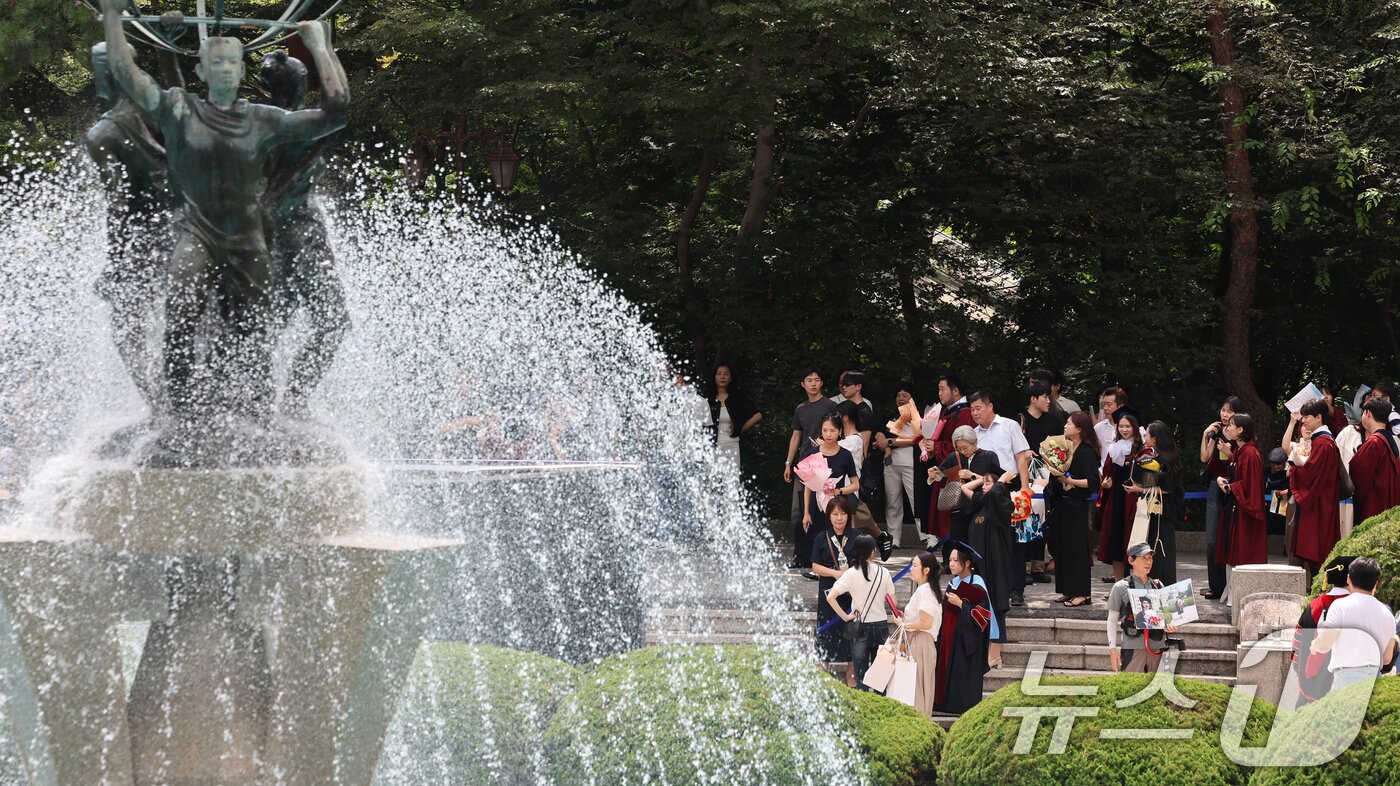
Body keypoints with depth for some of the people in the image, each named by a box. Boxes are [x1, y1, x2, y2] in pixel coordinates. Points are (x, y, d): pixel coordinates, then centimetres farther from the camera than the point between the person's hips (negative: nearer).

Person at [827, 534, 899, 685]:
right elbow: (892, 602, 3)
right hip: (881, 625, 2)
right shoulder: (883, 572, -4)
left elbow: (831, 597, -19)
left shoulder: (851, 573, -9)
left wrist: (845, 616, -10)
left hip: (860, 627, -2)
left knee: (861, 675, 3)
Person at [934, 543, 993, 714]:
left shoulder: (977, 585, -12)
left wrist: (960, 604, -22)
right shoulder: (953, 583, 11)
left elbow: (983, 615, -17)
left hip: (966, 640, -8)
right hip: (950, 638, 8)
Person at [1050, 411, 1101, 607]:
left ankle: (1081, 593, 0)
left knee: (1076, 547, -5)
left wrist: (1069, 480, -20)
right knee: (1060, 546, 9)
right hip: (1062, 503, 8)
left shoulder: (1087, 452, -12)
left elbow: (1093, 482, -18)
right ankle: (1067, 591, 16)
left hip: (1077, 505, -8)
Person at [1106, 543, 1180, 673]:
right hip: (1133, 646, -4)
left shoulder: (1157, 586, 13)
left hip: (1157, 646, 4)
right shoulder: (1121, 587, 2)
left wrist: (1170, 626, -4)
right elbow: (1112, 620, 4)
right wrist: (1112, 648, -4)